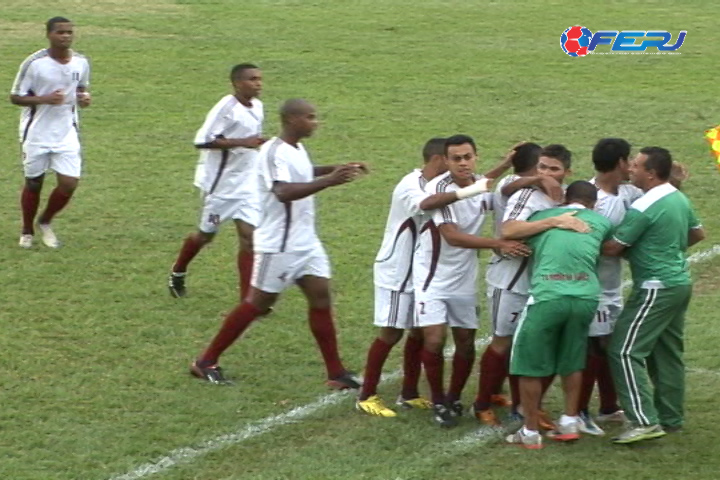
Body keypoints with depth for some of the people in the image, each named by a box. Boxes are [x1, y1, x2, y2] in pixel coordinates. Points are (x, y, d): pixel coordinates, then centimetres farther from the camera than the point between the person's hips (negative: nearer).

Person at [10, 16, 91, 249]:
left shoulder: (81, 62, -2)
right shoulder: (34, 63, -15)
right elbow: (15, 97, -11)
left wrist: (84, 98, -7)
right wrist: (45, 99, -26)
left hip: (67, 133, 3)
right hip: (36, 133, -3)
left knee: (69, 183, -6)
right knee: (33, 184, 8)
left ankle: (45, 222, 23)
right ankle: (27, 231, 32)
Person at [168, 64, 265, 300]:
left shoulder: (257, 107, 4)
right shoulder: (226, 107, -19)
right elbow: (202, 140, -24)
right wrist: (242, 143, -28)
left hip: (247, 183, 6)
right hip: (220, 182, -6)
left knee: (249, 235, -6)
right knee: (206, 234, 11)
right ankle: (177, 273, 38)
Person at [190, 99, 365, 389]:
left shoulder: (298, 149, 10)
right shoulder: (274, 152, -20)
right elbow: (284, 191, -36)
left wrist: (336, 170, 21)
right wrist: (328, 182, -41)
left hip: (306, 242, 9)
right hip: (279, 244, -9)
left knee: (321, 297, 3)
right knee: (258, 302, 0)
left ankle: (336, 374, 5)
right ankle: (206, 362, 11)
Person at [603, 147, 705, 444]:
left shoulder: (644, 208, -20)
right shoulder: (680, 199, 8)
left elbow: (613, 248, -16)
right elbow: (698, 234, 22)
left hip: (656, 288, -9)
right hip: (680, 283, 9)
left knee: (625, 351, -9)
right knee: (667, 353, 17)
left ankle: (644, 421, -17)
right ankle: (670, 418, 22)